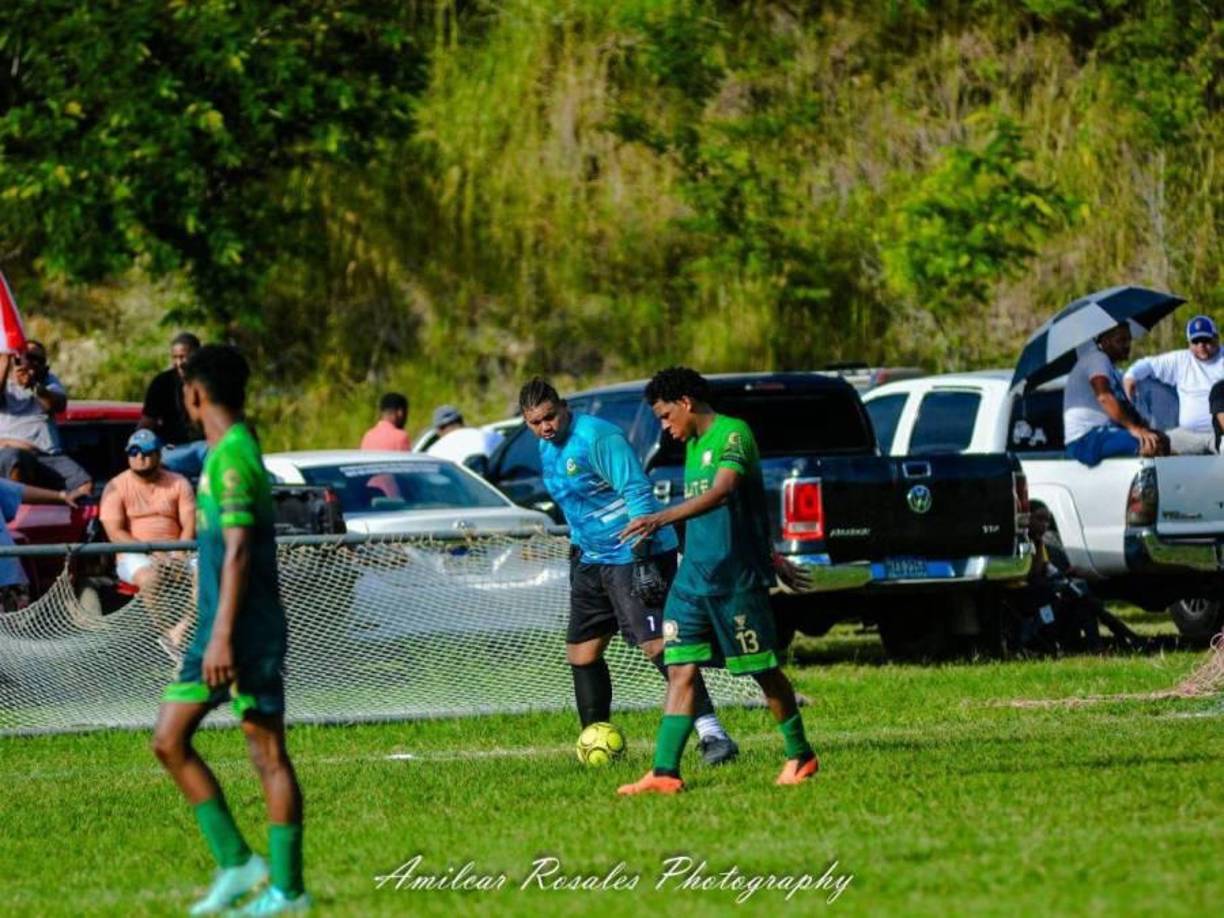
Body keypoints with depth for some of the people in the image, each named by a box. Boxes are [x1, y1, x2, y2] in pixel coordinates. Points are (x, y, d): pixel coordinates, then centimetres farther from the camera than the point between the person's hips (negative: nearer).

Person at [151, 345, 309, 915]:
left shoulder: (232, 458, -15)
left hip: (247, 632, -10)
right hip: (216, 629, 10)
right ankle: (235, 862, 11)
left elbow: (237, 550, -22)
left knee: (268, 755, -3)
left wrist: (222, 634, -25)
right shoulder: (224, 452, 15)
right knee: (168, 740, 8)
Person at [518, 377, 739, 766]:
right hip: (592, 560, 10)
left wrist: (642, 554, -27)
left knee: (656, 644, -19)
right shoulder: (547, 449, 11)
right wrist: (579, 546, 25)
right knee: (581, 654, 10)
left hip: (634, 555, -10)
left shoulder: (597, 437, -17)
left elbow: (638, 493, -21)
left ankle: (712, 734, -21)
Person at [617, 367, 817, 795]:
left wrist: (662, 518, -39)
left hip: (736, 579, -8)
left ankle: (800, 756, 19)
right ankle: (665, 772, -7)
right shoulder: (693, 445, 17)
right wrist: (773, 558, 30)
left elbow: (722, 492, -29)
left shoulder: (733, 434, -11)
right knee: (680, 671, -2)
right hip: (693, 578, 8)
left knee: (764, 671, 2)